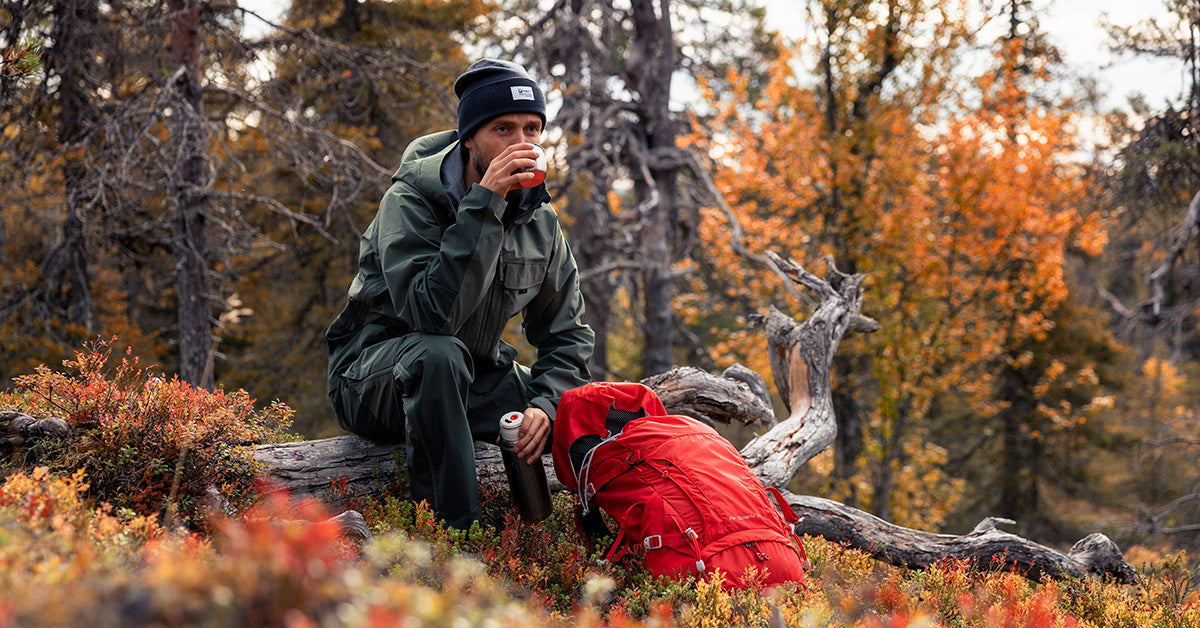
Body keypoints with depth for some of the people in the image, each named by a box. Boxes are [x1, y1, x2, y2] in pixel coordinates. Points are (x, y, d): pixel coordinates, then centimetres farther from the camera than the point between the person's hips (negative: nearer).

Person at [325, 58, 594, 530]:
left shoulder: (540, 222, -1)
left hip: (473, 380, 6)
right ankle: (453, 532, -33)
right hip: (373, 377, -5)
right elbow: (431, 313, -35)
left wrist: (545, 402, -18)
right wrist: (484, 205, -36)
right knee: (439, 354, -39)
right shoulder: (410, 200, -19)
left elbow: (566, 334, 3)